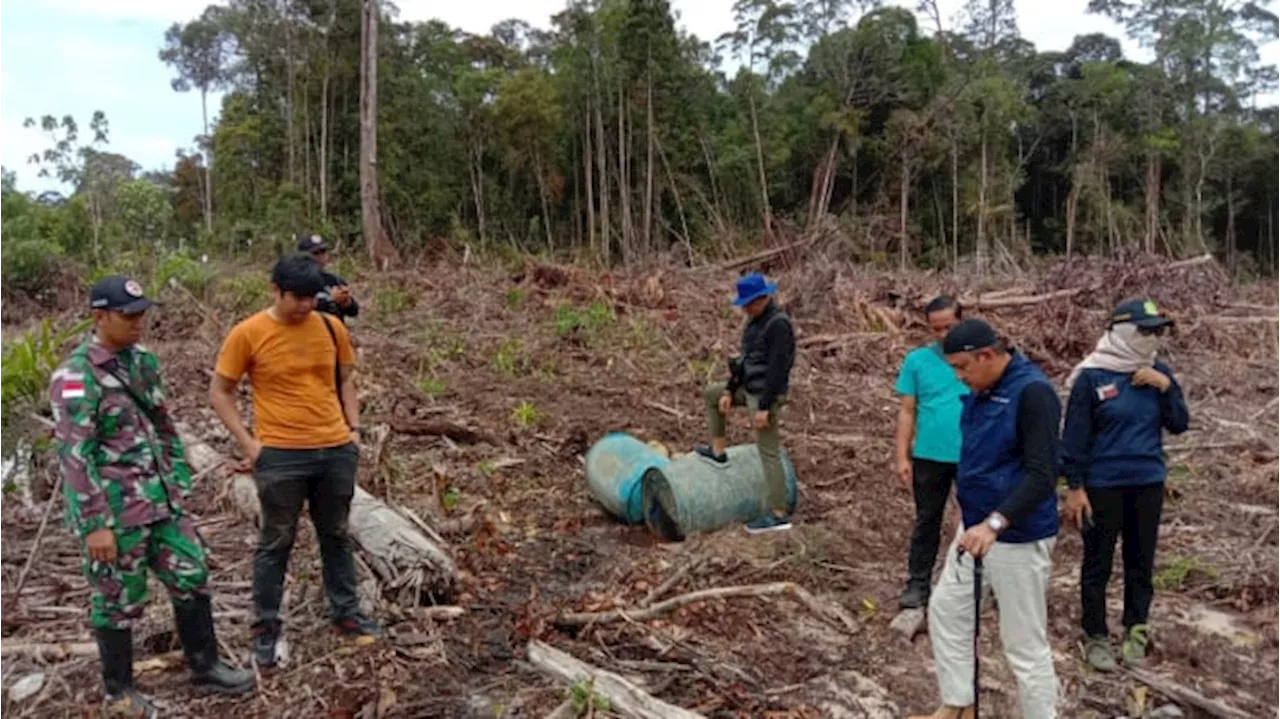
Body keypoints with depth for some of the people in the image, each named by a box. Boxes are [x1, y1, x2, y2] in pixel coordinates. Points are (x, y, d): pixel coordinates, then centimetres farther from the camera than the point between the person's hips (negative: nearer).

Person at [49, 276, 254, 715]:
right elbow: (74, 456, -19)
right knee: (119, 602, 8)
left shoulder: (142, 359, 7)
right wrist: (95, 524, -19)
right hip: (115, 511, -7)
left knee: (191, 578, 13)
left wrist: (180, 482, 15)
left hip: (162, 500, 7)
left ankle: (205, 667, 29)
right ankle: (119, 690, 28)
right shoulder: (76, 377, -17)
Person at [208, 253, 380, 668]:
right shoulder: (247, 334, -8)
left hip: (336, 450, 4)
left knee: (336, 535, 17)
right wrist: (247, 442, -8)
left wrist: (354, 428, 5)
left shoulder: (331, 328, 3)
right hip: (280, 455, -4)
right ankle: (266, 626, 23)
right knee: (276, 541, 8)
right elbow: (219, 393, -1)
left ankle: (345, 613, 31)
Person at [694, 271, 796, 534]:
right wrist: (729, 391, 13)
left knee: (769, 454, -6)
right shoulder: (755, 320, 9)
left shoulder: (779, 324, -21)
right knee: (712, 393, 25)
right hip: (750, 388, 10)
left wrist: (764, 407, -25)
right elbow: (746, 358, 15)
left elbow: (777, 368, -24)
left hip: (766, 395, -10)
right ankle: (718, 451, 31)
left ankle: (778, 515, -1)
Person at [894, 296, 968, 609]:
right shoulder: (917, 359, -3)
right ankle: (918, 584, 20)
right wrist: (903, 457, -5)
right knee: (927, 521, 11)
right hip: (930, 456, 0)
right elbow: (907, 411, -1)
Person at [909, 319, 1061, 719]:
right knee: (946, 610, 17)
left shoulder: (1033, 392, -20)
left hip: (1017, 536, -9)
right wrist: (974, 518, 17)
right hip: (974, 527, 9)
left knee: (1024, 642, 2)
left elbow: (1041, 475, -26)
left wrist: (995, 523, -35)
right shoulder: (981, 391, 6)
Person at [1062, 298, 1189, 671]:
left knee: (1141, 563, 14)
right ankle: (1096, 636, 18)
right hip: (1103, 485, -4)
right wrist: (1075, 487, -11)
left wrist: (1165, 387, -12)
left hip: (1149, 484, 4)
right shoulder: (1091, 377, -11)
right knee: (1098, 565, 6)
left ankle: (1136, 630, 29)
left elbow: (1179, 425, 4)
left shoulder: (1158, 373, 4)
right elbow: (1075, 436, -10)